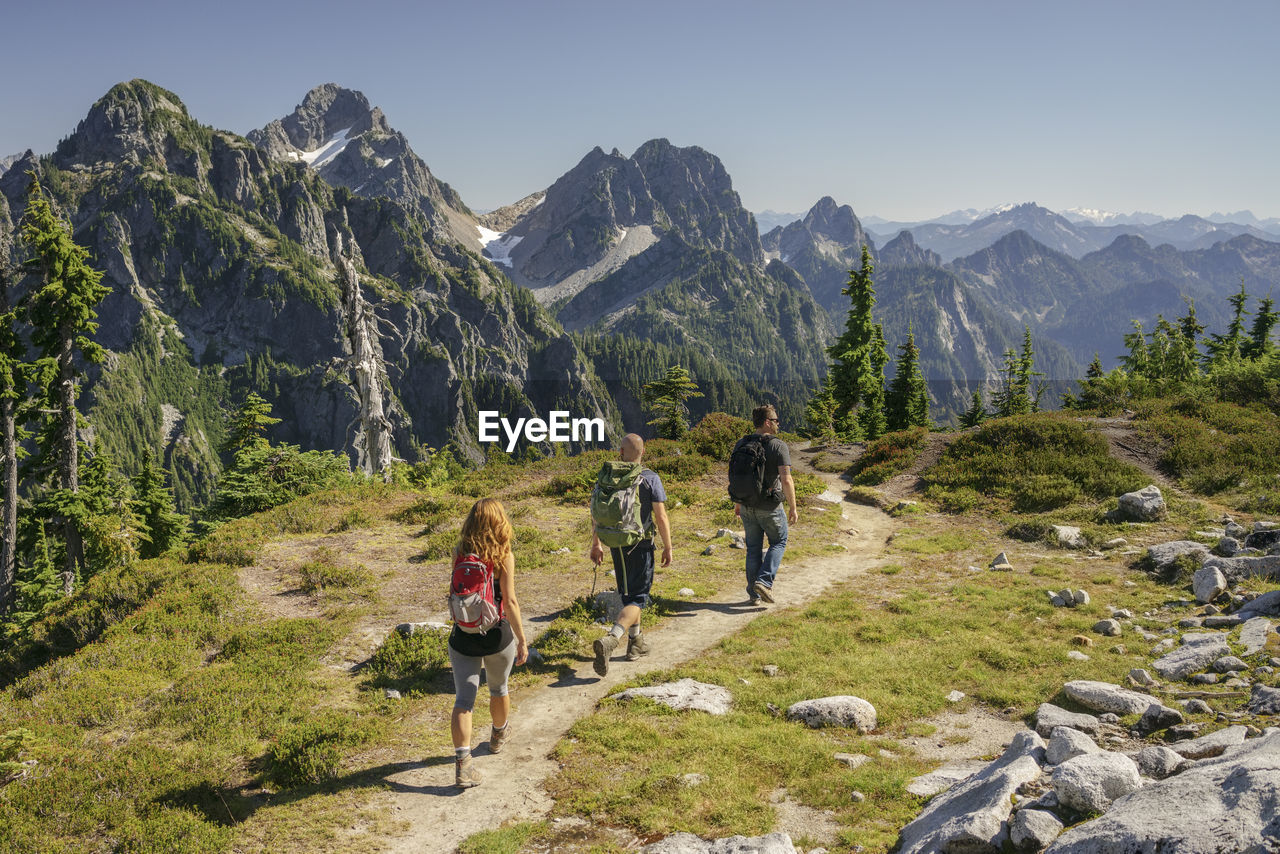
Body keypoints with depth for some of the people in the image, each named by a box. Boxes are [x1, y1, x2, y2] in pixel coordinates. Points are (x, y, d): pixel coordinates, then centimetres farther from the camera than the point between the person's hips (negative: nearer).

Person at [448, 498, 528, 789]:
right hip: (496, 634, -1)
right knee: (498, 689, 24)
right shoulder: (504, 556, -13)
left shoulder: (460, 552, -4)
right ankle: (499, 735, 48)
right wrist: (522, 640, -9)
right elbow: (510, 601, -14)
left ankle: (463, 762, -11)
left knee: (463, 699, 2)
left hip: (463, 636, 1)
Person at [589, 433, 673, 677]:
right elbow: (661, 517, -11)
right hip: (641, 546, -4)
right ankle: (610, 640, -22)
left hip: (616, 545, 5)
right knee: (637, 598, -2)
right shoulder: (650, 479, -11)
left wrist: (596, 545, 16)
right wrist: (668, 547, -1)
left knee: (628, 593, 22)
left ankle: (636, 641, 31)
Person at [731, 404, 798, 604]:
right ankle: (764, 581, -1)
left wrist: (737, 502, 18)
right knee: (778, 542, 16)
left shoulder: (741, 444, 3)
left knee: (753, 548, 15)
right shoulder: (778, 446, -13)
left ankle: (754, 594, 18)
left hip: (747, 506, 5)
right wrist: (792, 507, -10)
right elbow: (786, 480, -19)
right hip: (770, 507, -5)